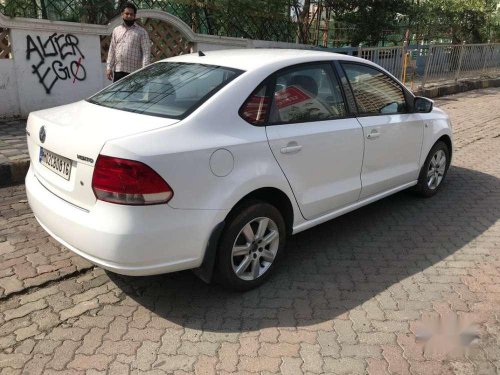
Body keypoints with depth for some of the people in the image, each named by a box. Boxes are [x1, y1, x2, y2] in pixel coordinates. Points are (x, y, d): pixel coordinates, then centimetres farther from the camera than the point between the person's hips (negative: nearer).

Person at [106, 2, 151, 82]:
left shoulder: (141, 32, 3)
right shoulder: (116, 30, 17)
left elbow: (146, 52, -5)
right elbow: (112, 50, 16)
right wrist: (109, 67, 7)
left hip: (134, 72, -4)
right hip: (118, 70, 4)